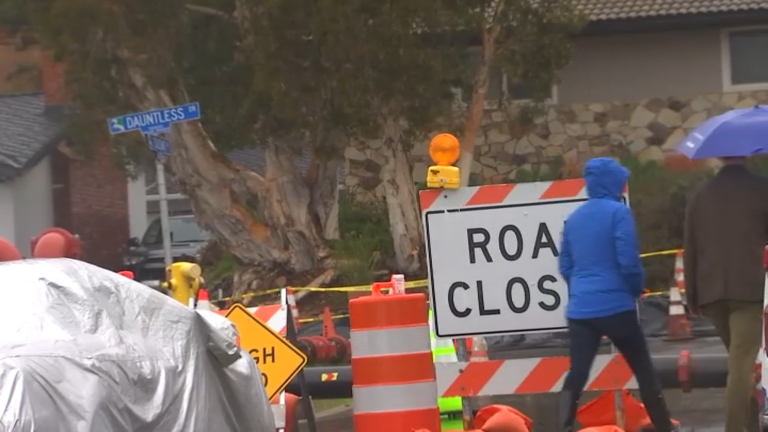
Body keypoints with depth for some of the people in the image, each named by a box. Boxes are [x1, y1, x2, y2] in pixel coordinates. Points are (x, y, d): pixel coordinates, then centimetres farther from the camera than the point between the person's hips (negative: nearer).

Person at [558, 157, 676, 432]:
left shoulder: (573, 218, 12)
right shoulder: (618, 212, -7)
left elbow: (565, 266, 17)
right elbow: (628, 261, -12)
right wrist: (637, 289, 5)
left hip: (580, 309, 5)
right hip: (615, 306, -5)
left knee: (577, 374, 1)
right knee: (643, 369, 9)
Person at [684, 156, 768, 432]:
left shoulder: (700, 195, 11)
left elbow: (689, 250, 10)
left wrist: (693, 297, 14)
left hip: (711, 292, 5)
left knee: (739, 359, 20)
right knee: (741, 364, -9)